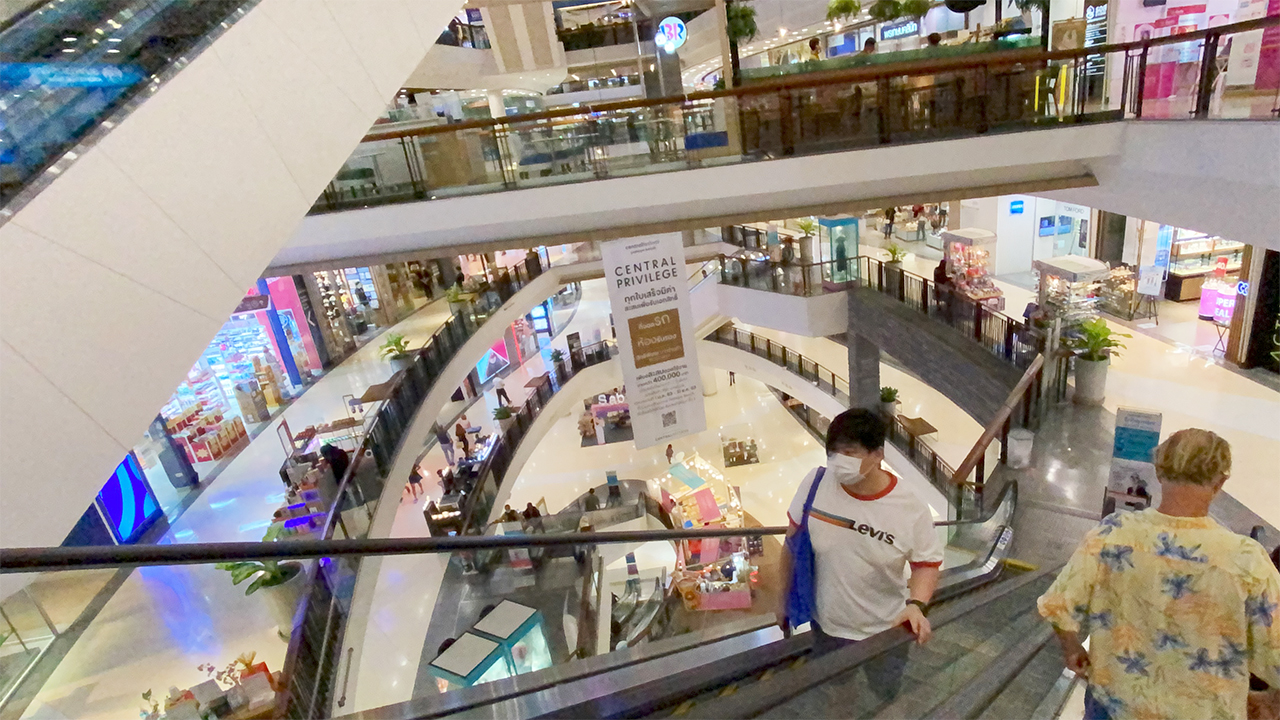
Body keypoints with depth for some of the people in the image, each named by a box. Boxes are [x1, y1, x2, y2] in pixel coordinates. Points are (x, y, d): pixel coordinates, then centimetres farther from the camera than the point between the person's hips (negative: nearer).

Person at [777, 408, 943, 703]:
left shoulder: (911, 509, -23)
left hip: (884, 632, -1)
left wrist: (916, 604, -27)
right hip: (826, 626, 2)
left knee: (885, 700, 25)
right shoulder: (816, 483, -20)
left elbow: (926, 564, -7)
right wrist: (784, 598, 3)